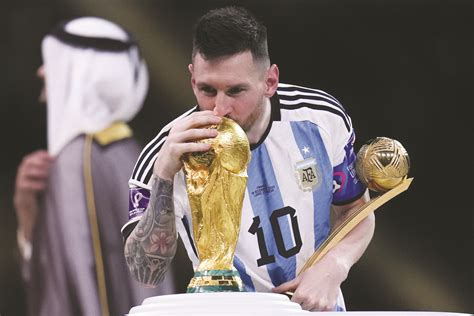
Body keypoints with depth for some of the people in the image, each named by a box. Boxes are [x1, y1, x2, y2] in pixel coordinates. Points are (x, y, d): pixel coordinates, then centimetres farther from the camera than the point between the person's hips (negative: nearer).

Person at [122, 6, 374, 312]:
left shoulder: (323, 119, -8)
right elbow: (146, 274, -22)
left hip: (318, 306, 3)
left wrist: (333, 266, -12)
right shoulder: (171, 155, -15)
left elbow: (356, 210, 7)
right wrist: (164, 178, -33)